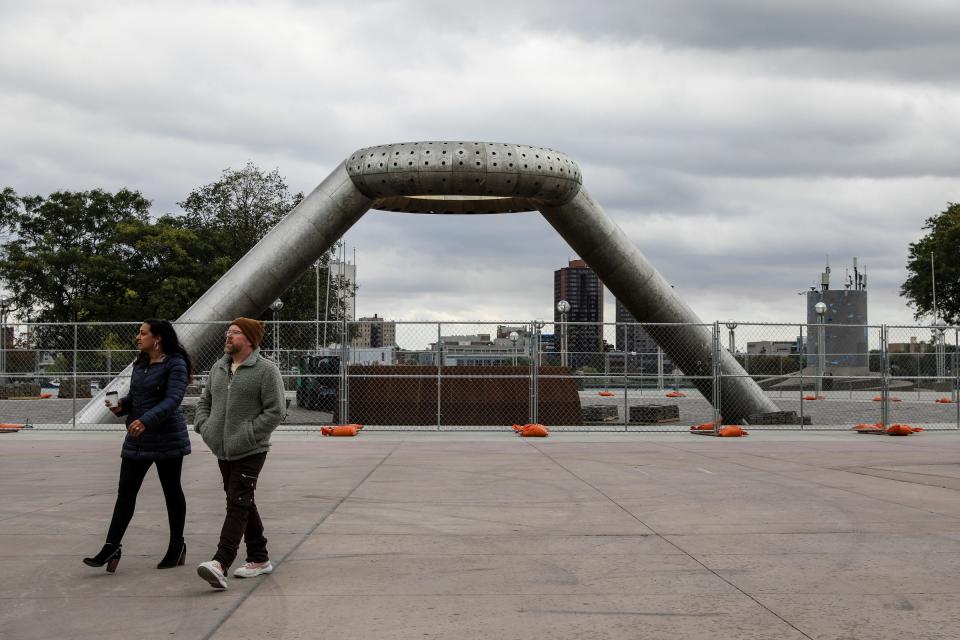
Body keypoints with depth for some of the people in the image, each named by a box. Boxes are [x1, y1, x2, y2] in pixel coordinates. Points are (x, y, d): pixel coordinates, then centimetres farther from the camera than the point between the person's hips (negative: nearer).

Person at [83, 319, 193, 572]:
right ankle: (111, 547, 3)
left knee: (172, 491, 7)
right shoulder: (140, 364, 11)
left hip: (167, 438, -7)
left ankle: (177, 546, 20)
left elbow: (172, 399, -24)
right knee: (125, 492, 2)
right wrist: (121, 405, -2)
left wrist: (146, 420, -35)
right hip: (137, 440, 7)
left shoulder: (175, 364, -13)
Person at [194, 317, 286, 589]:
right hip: (223, 451, 8)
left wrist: (246, 435, -19)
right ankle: (259, 559, 24)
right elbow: (205, 400, 21)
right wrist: (204, 426, 3)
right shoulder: (218, 368, 12)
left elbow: (275, 411, -15)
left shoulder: (266, 370, -10)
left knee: (238, 505, -13)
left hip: (250, 452, -8)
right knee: (244, 505, 14)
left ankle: (221, 564, -22)